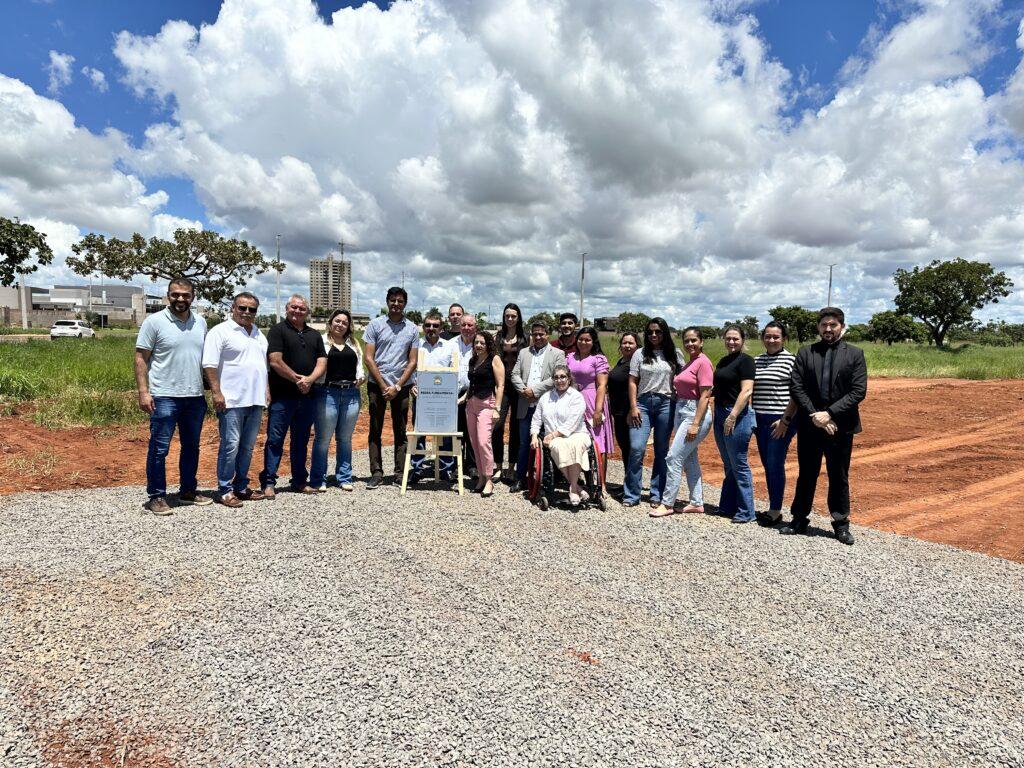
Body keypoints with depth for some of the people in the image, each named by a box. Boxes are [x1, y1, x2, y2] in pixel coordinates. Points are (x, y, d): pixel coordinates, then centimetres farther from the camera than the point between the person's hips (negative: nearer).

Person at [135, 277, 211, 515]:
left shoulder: (200, 322, 9)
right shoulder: (154, 321, -5)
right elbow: (141, 358, -6)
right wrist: (143, 391, -14)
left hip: (195, 397, 5)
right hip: (164, 397, -5)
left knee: (191, 446, 14)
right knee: (159, 449, 1)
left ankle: (188, 491, 27)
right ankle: (156, 496, 12)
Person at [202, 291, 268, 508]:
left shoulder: (259, 335, 18)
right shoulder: (220, 331, -5)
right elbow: (210, 365, -11)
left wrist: (266, 391, 16)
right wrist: (216, 393, -17)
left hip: (256, 400, 7)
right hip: (232, 400, -7)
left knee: (247, 447, 12)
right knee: (230, 446, -4)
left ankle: (241, 486, 22)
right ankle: (224, 490, 6)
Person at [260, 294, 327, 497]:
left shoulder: (314, 335, 16)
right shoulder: (278, 330, -1)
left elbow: (322, 362, 7)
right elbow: (275, 361, -12)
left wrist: (309, 380, -11)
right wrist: (297, 379, -13)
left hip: (307, 396, 5)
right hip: (282, 396, -5)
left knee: (301, 440, 12)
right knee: (275, 439, -3)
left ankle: (299, 480, 20)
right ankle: (269, 482, 3)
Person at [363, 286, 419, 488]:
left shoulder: (412, 329, 6)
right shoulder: (375, 324, 3)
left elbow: (412, 362, 3)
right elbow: (369, 358, -2)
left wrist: (397, 387, -7)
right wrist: (384, 386, -7)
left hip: (402, 386, 1)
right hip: (377, 385, -1)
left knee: (400, 431, 5)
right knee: (375, 430, 2)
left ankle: (400, 473, 11)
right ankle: (376, 473, 8)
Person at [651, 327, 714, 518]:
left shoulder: (703, 362, -12)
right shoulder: (689, 363, 14)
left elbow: (704, 396, -17)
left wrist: (695, 424, -21)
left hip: (695, 414, -9)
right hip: (681, 411, 9)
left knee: (674, 457, -8)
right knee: (690, 459, 13)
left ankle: (667, 504, 0)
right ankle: (697, 503, 21)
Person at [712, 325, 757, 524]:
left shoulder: (745, 360, -9)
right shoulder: (723, 361, 15)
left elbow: (747, 391, -18)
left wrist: (732, 416, -22)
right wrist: (717, 415, 14)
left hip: (737, 415, -8)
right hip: (720, 414, 8)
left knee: (739, 466, -2)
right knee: (728, 465, 16)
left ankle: (746, 512, 7)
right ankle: (727, 507, 25)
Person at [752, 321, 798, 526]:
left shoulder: (791, 360, -5)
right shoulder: (756, 361, 13)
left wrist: (786, 420, -13)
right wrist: (751, 417, 12)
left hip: (781, 421, -6)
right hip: (760, 420, 6)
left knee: (775, 465, -4)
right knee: (767, 465, 10)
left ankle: (775, 511, 6)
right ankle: (772, 508, 19)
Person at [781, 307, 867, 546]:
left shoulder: (855, 354, 2)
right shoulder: (805, 353, 5)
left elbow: (859, 391, -6)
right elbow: (798, 388, -2)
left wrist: (829, 413, -14)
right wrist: (815, 416, -12)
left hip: (840, 425, -1)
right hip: (809, 425, 1)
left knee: (839, 477, 9)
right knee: (806, 475, 11)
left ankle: (841, 524, 21)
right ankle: (799, 519, 22)